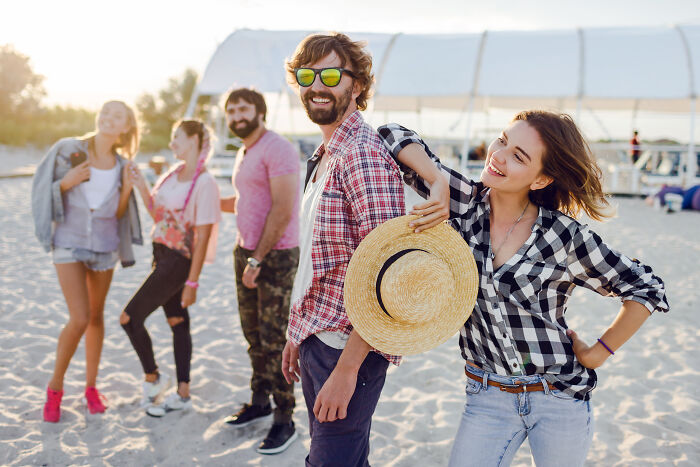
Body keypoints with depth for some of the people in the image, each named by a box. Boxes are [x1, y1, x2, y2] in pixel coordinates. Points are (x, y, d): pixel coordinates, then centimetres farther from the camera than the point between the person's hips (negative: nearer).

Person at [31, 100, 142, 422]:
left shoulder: (121, 166, -2)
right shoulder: (68, 150, -11)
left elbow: (118, 214, 4)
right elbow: (43, 189, -4)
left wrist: (127, 187, -12)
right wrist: (66, 183, -23)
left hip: (105, 247, 4)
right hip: (69, 244, -3)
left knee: (97, 316, 12)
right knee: (80, 319, -12)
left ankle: (91, 387, 28)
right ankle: (55, 386, 12)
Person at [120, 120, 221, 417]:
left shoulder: (204, 184, -18)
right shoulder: (174, 173, 7)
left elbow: (203, 237, -19)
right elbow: (158, 214, 14)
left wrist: (192, 283, -18)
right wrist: (142, 187, -2)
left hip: (179, 261, -8)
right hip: (162, 255, 8)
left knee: (130, 317, -4)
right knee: (177, 322, 13)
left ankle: (152, 378, 16)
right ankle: (183, 394, 22)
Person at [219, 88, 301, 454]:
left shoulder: (278, 149, -13)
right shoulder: (244, 154, 16)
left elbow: (282, 209, -20)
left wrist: (257, 259, -20)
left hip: (275, 255, -9)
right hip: (245, 251, 9)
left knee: (275, 340, -4)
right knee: (254, 335, 15)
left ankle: (284, 421, 6)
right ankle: (260, 401, 29)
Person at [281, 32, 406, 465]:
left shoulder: (363, 155, -19)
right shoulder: (325, 158, 13)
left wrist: (347, 367, -24)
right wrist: (298, 333, 18)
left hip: (350, 345, -9)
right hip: (317, 337, 9)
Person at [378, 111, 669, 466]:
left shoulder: (563, 234, -13)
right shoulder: (464, 202, -7)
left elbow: (648, 290, -4)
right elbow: (393, 136, -5)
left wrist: (596, 355, -4)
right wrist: (438, 180, -18)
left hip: (559, 399, -1)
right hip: (488, 398, 2)